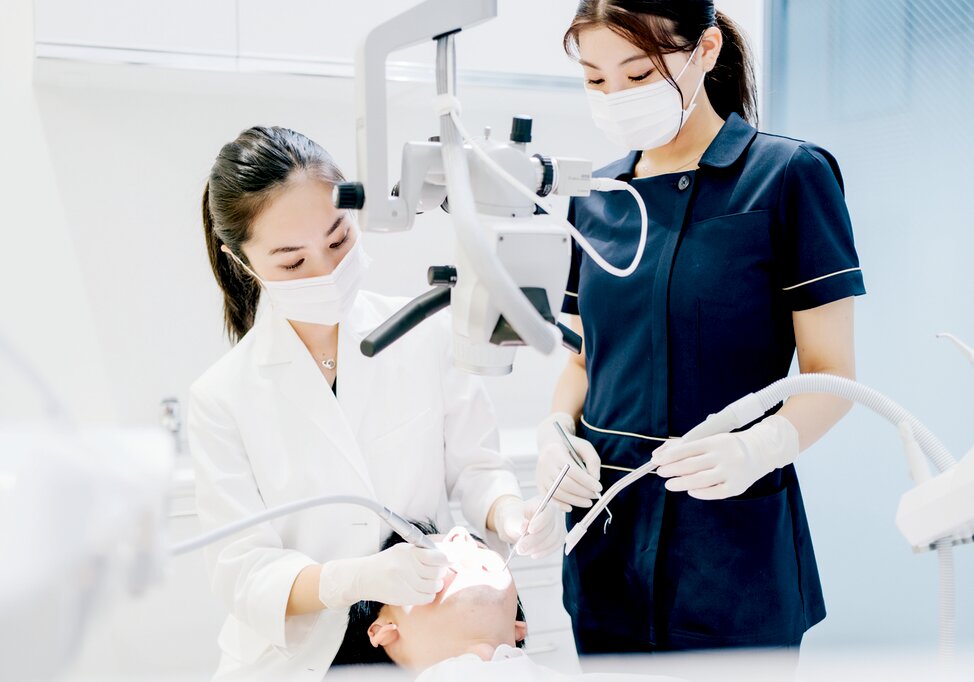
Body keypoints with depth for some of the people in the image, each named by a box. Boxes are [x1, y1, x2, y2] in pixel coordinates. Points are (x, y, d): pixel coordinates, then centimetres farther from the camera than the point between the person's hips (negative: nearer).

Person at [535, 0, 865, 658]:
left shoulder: (789, 174, -7)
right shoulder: (594, 198, 8)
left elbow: (831, 372, -9)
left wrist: (758, 448, -27)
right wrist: (556, 429, -7)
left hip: (733, 544, -4)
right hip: (604, 535, 5)